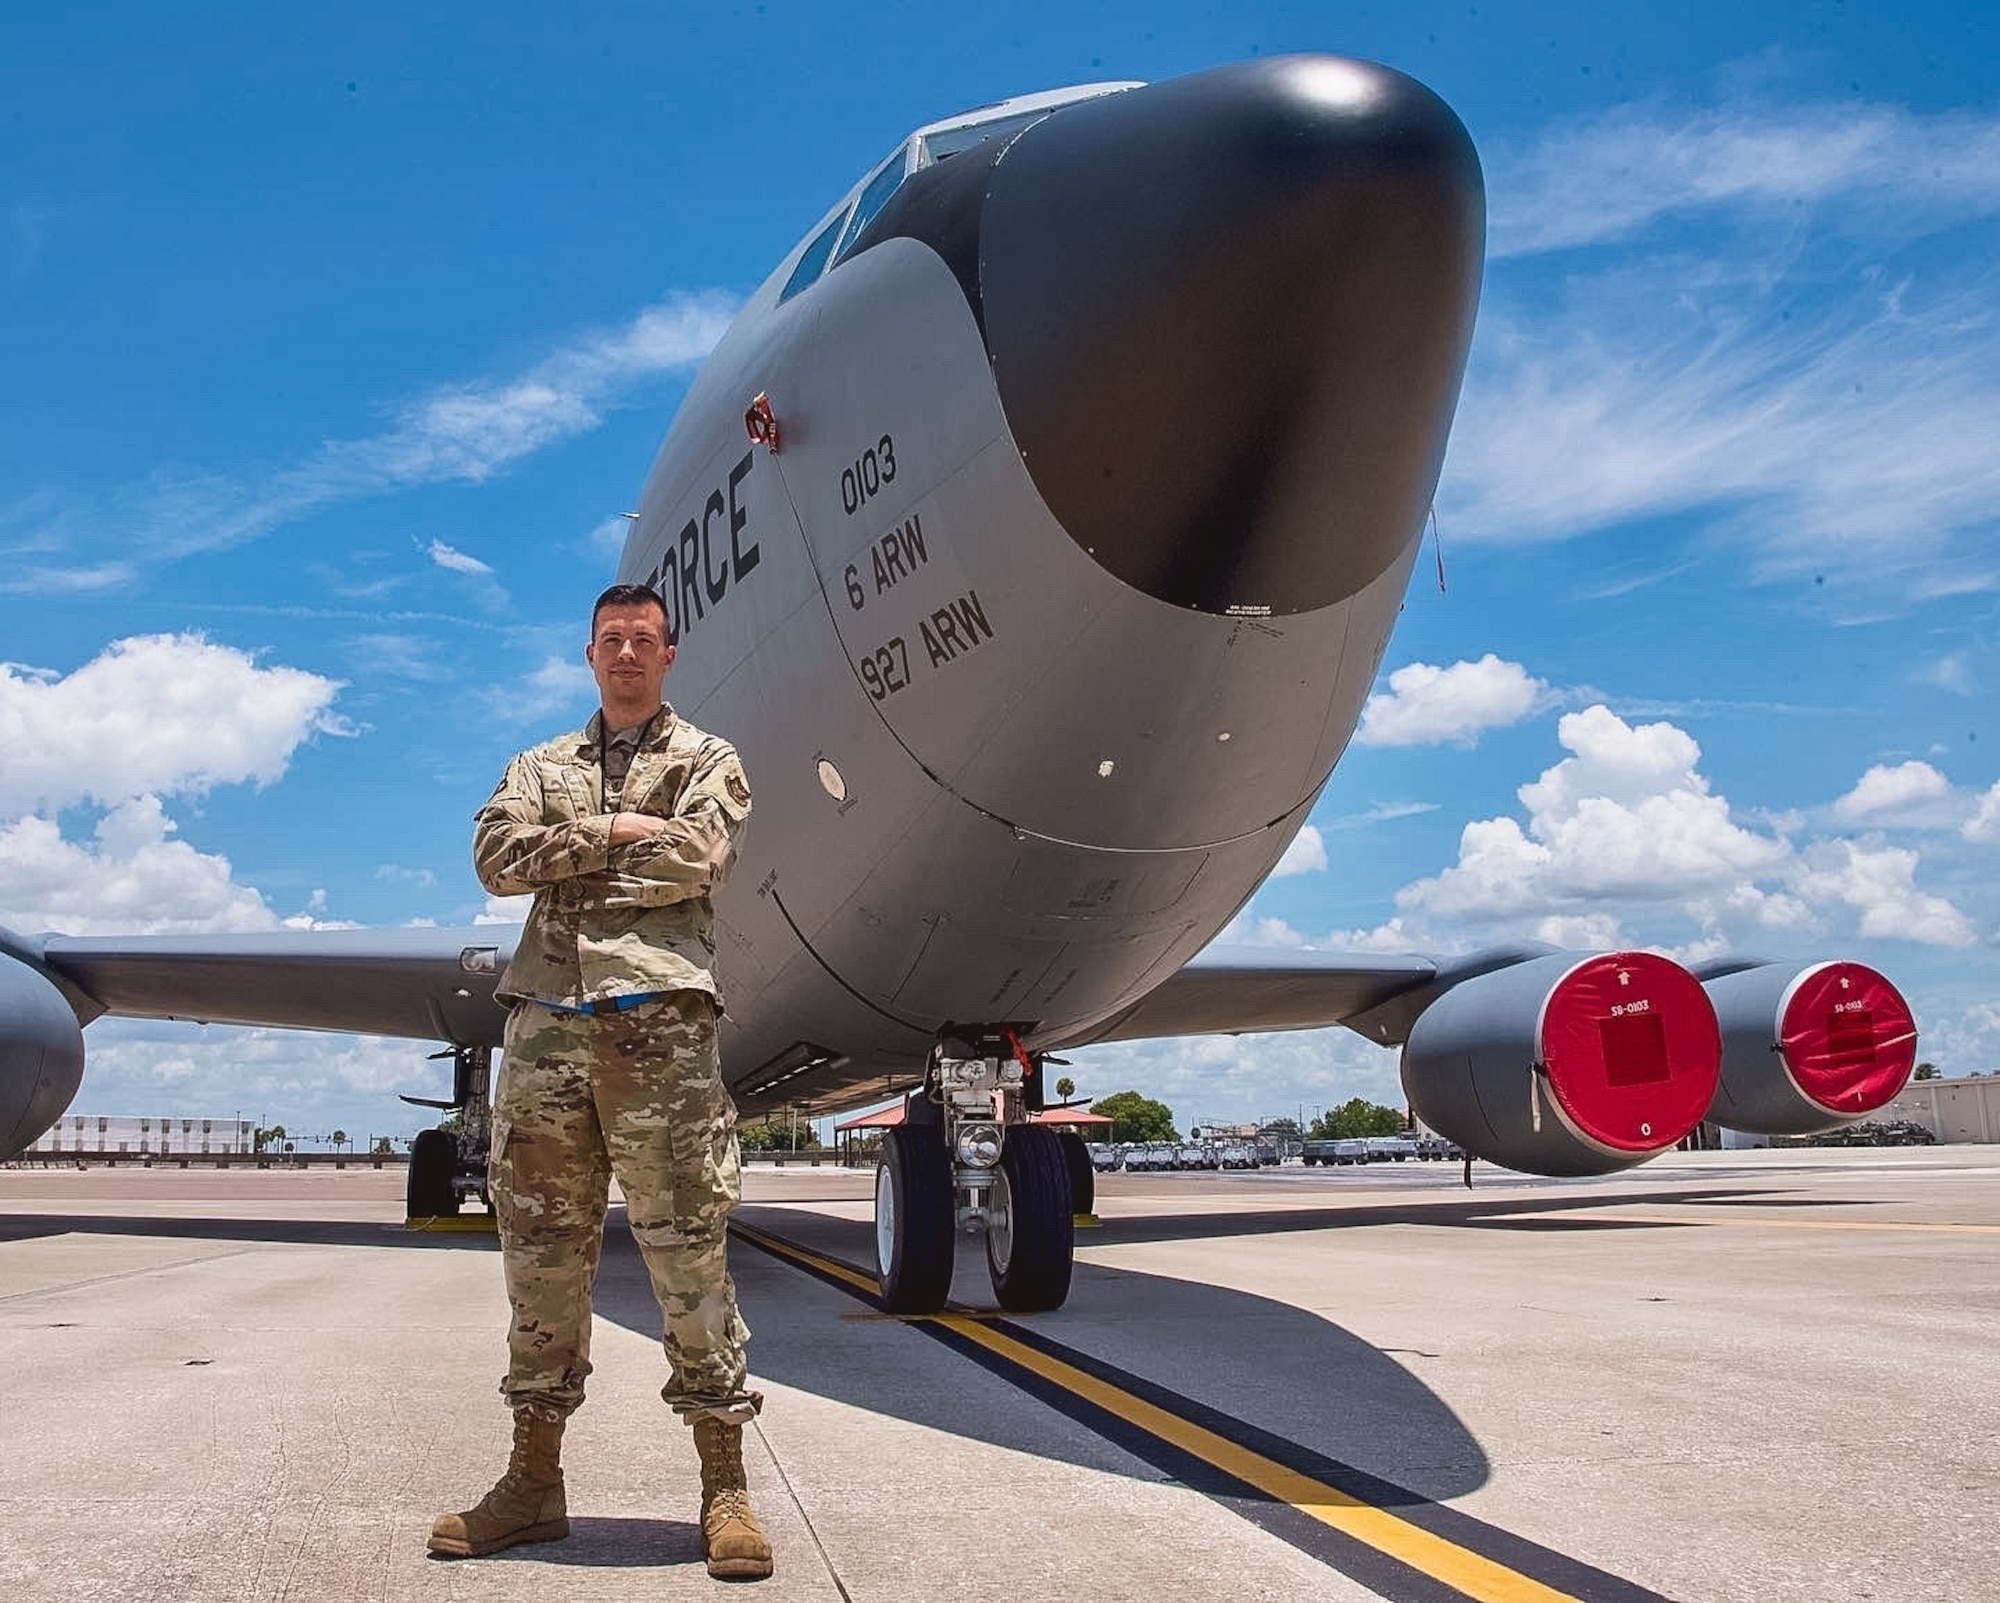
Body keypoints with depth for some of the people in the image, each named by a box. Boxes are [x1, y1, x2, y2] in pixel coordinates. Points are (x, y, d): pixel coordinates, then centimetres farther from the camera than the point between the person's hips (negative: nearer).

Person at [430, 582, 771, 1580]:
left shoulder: (706, 760, 13)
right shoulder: (540, 766, 22)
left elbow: (698, 860, -7)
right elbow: (497, 858, 3)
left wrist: (567, 851, 1)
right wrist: (617, 832, -4)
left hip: (660, 1019, -3)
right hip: (546, 1018, 4)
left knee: (688, 1250, -4)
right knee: (541, 1252, 7)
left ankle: (724, 1488, 1)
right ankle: (534, 1479, 17)